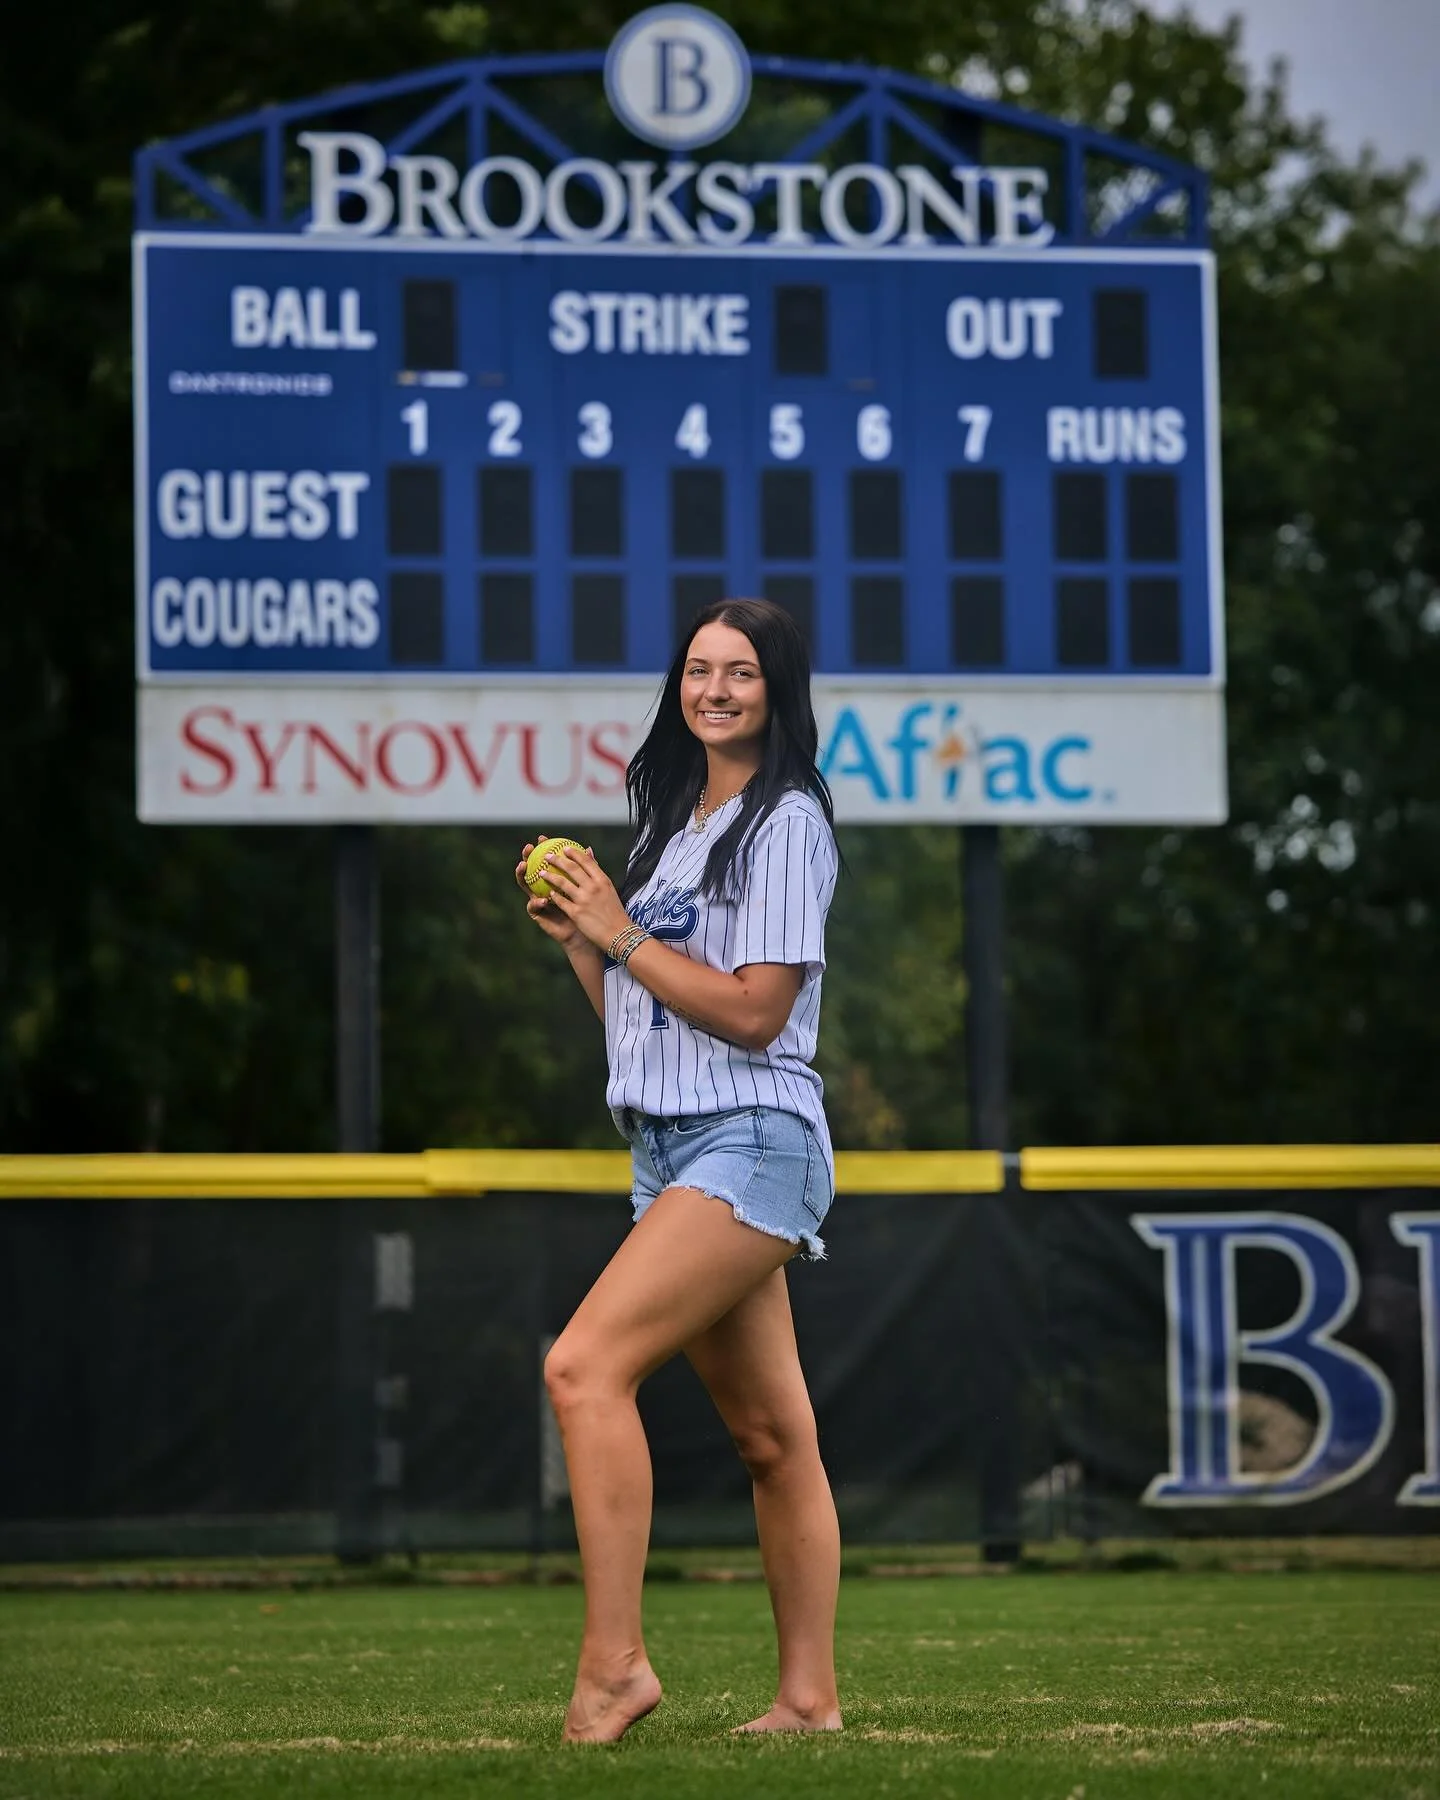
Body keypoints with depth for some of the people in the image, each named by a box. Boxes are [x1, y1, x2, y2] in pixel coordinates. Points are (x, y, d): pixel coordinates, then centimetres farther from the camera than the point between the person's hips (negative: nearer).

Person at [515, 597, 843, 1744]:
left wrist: (621, 932, -11)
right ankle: (811, 1695, 13)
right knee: (772, 1435, 10)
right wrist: (577, 936, 8)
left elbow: (753, 1009, -15)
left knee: (586, 1365, -22)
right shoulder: (675, 823, 21)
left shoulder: (786, 823, -6)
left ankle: (613, 1661, -25)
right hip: (670, 1153, 9)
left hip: (749, 1144, -9)